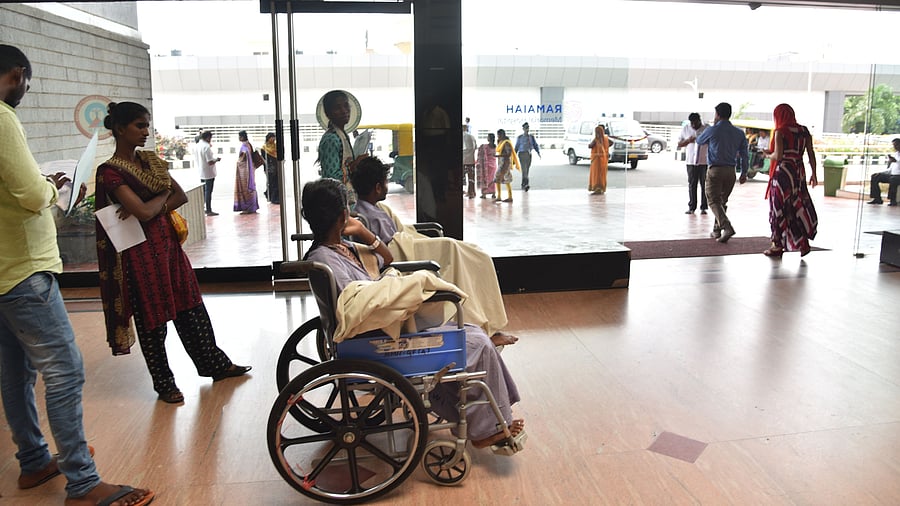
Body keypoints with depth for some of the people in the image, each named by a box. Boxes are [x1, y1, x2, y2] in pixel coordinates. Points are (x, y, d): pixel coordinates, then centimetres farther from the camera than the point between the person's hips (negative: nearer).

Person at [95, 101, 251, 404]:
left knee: (190, 307, 14)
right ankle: (164, 384, 19)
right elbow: (144, 212, -22)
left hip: (168, 242, 7)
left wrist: (152, 207, -12)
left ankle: (215, 364, 27)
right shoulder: (110, 171, -13)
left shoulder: (150, 160, 10)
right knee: (152, 319, 5)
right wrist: (162, 197, -3)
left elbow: (180, 196, 4)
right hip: (141, 250, -7)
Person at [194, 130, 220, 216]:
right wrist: (217, 159, -5)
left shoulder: (197, 146, 8)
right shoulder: (207, 146, -18)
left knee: (203, 191, 16)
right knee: (208, 192, -3)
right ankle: (209, 211, 1)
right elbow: (210, 162, -22)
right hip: (208, 173, -8)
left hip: (201, 173, 8)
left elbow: (196, 160, 15)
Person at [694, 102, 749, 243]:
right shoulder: (739, 133, 6)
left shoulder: (712, 130, -6)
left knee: (713, 201, -4)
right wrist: (744, 172, 12)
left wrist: (694, 139, 37)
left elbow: (699, 141, 13)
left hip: (715, 170, -5)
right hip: (730, 171, 5)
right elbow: (744, 154, 6)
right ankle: (717, 230, 20)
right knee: (722, 201, 16)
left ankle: (727, 227, -23)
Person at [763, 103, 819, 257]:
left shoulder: (781, 131, -9)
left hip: (783, 172, -5)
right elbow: (811, 155, 8)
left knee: (779, 208, 4)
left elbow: (778, 156, -16)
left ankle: (778, 245, 11)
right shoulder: (804, 131, 8)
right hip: (799, 173, 5)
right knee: (797, 206, 11)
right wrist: (813, 174, 14)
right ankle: (803, 242, 5)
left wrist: (769, 155, 5)